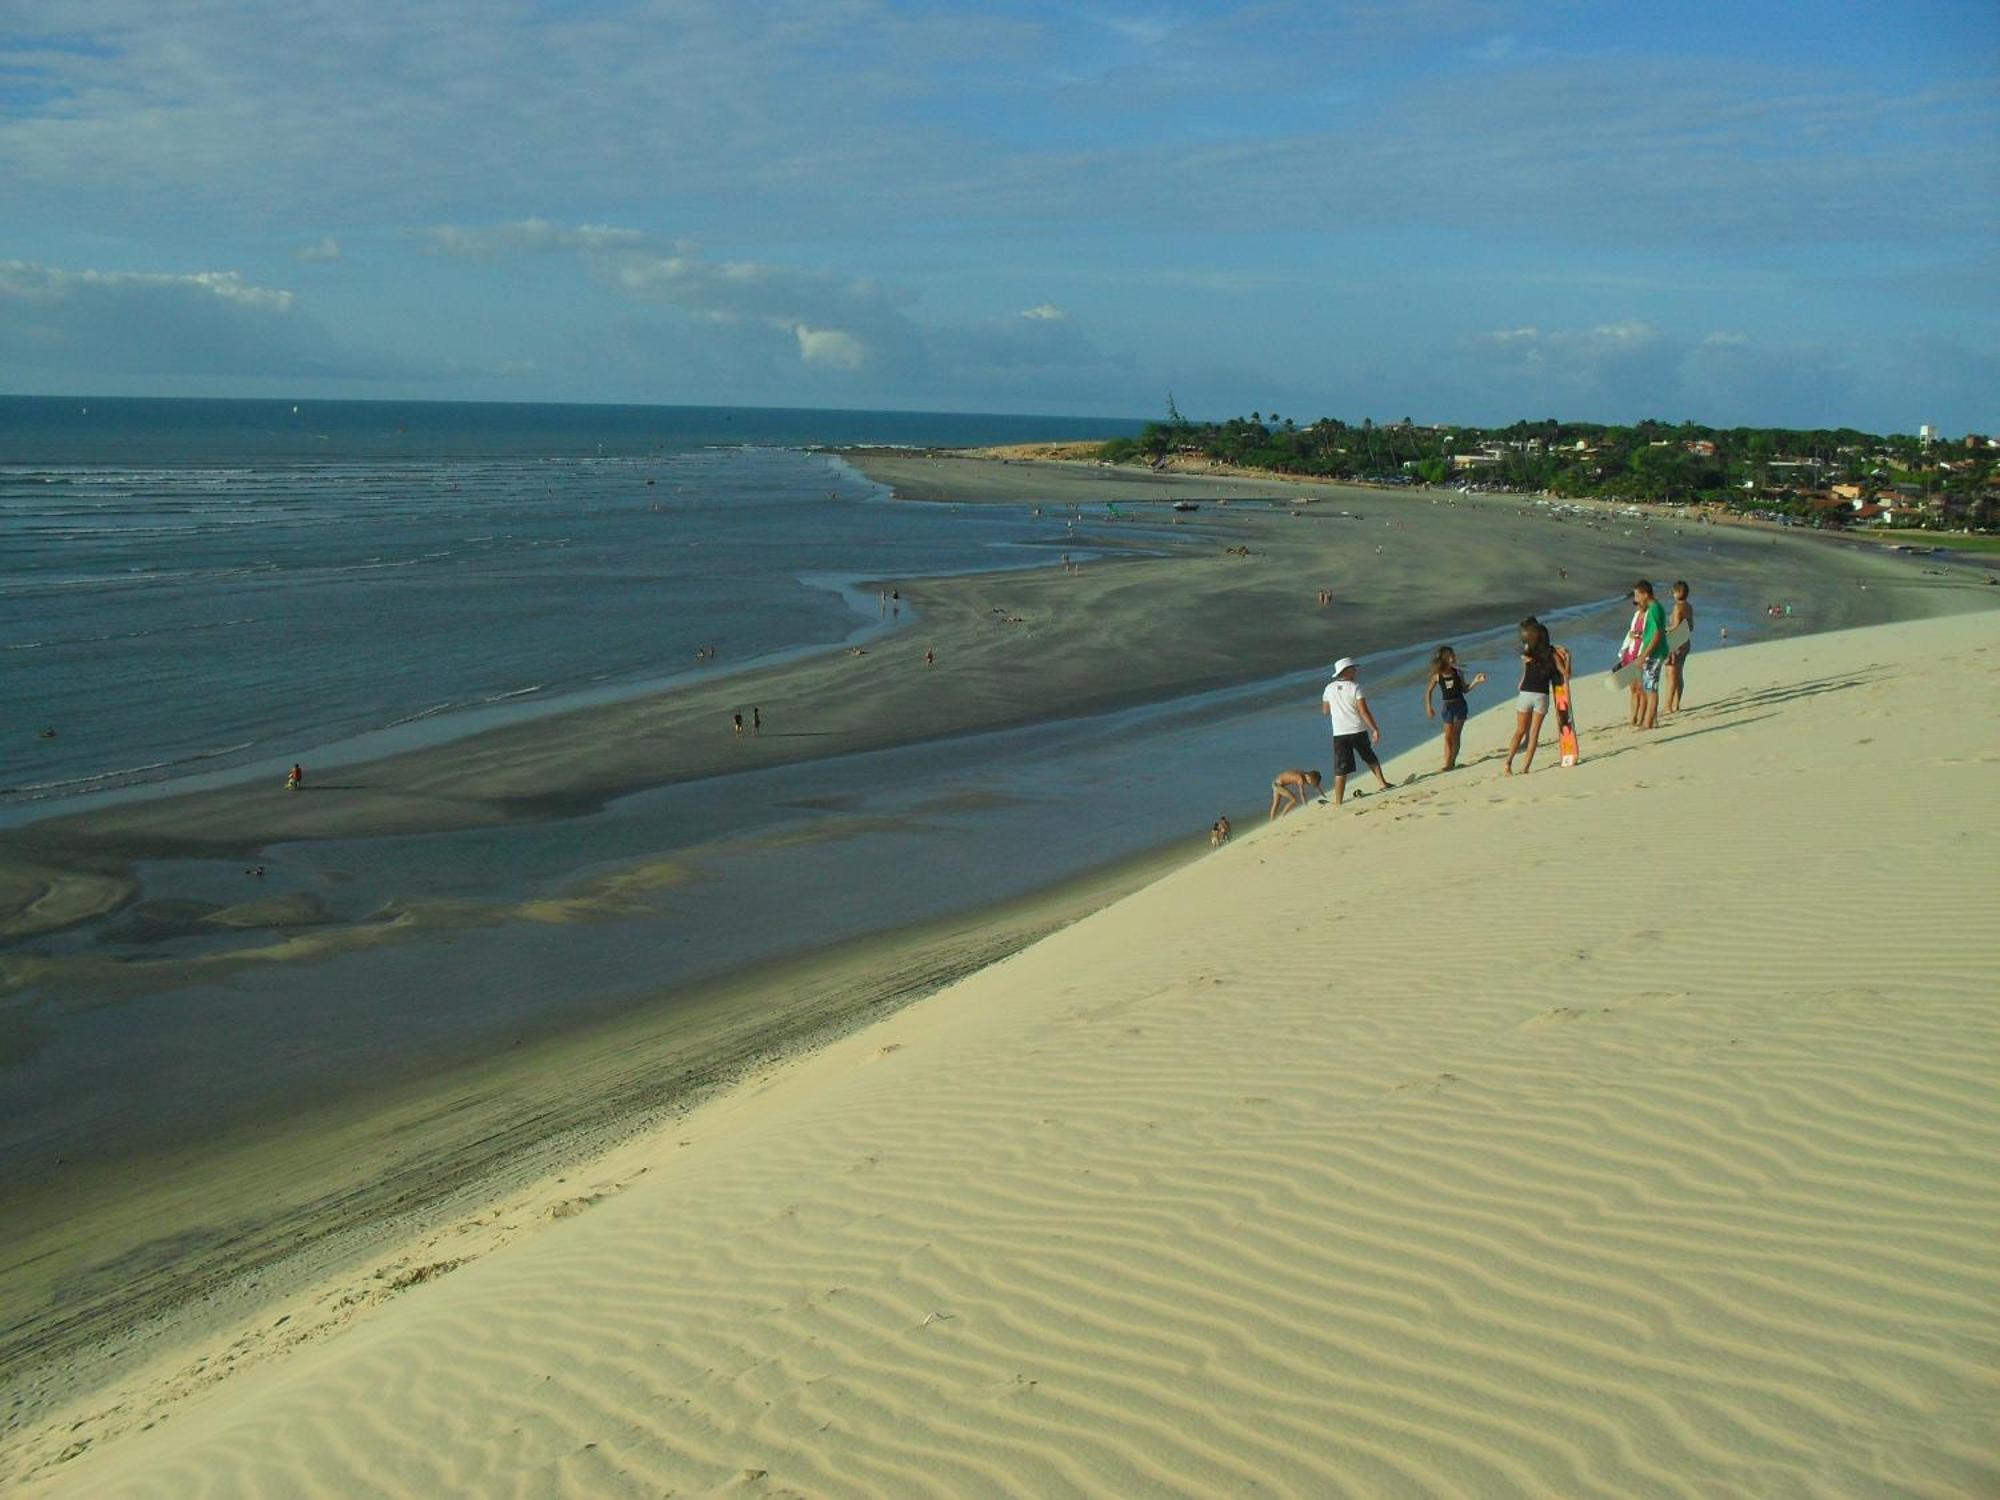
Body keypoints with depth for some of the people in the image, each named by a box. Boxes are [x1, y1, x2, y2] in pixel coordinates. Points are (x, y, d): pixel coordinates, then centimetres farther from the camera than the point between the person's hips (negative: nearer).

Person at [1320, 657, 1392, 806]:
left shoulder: (1329, 689, 3)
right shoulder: (1355, 688, -9)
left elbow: (1325, 710, 16)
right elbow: (1364, 711, -16)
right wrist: (1375, 729, -14)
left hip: (1339, 734, 2)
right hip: (1358, 731, -2)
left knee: (1340, 769, 0)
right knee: (1370, 759, 23)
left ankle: (1338, 801, -5)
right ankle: (1383, 784, 35)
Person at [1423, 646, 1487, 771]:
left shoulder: (1458, 673, -2)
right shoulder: (1437, 676, -5)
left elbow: (1464, 689, 7)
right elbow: (1428, 691, 6)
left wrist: (1475, 681, -7)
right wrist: (1428, 707, 2)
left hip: (1460, 705, 0)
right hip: (1448, 707, 0)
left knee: (1455, 735, 0)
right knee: (1448, 737, -2)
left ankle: (1452, 762, 5)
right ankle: (1447, 763, 1)